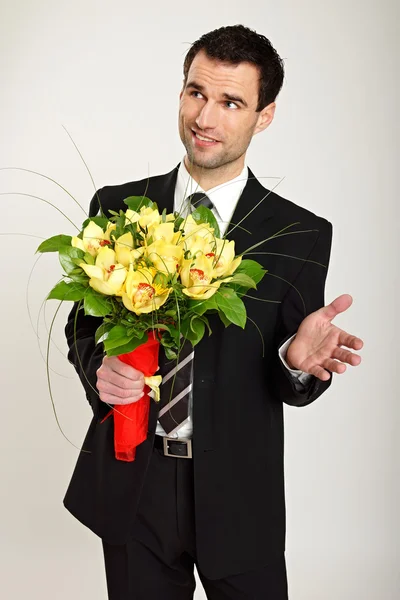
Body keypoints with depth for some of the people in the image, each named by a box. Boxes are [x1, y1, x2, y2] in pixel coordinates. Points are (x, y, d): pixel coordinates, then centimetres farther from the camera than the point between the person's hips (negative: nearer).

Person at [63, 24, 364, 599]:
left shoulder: (299, 235, -6)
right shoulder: (117, 207, -1)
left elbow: (290, 387, -3)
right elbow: (82, 325, 7)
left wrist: (298, 360, -27)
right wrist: (99, 368, -15)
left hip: (237, 494, -1)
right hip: (131, 486, 2)